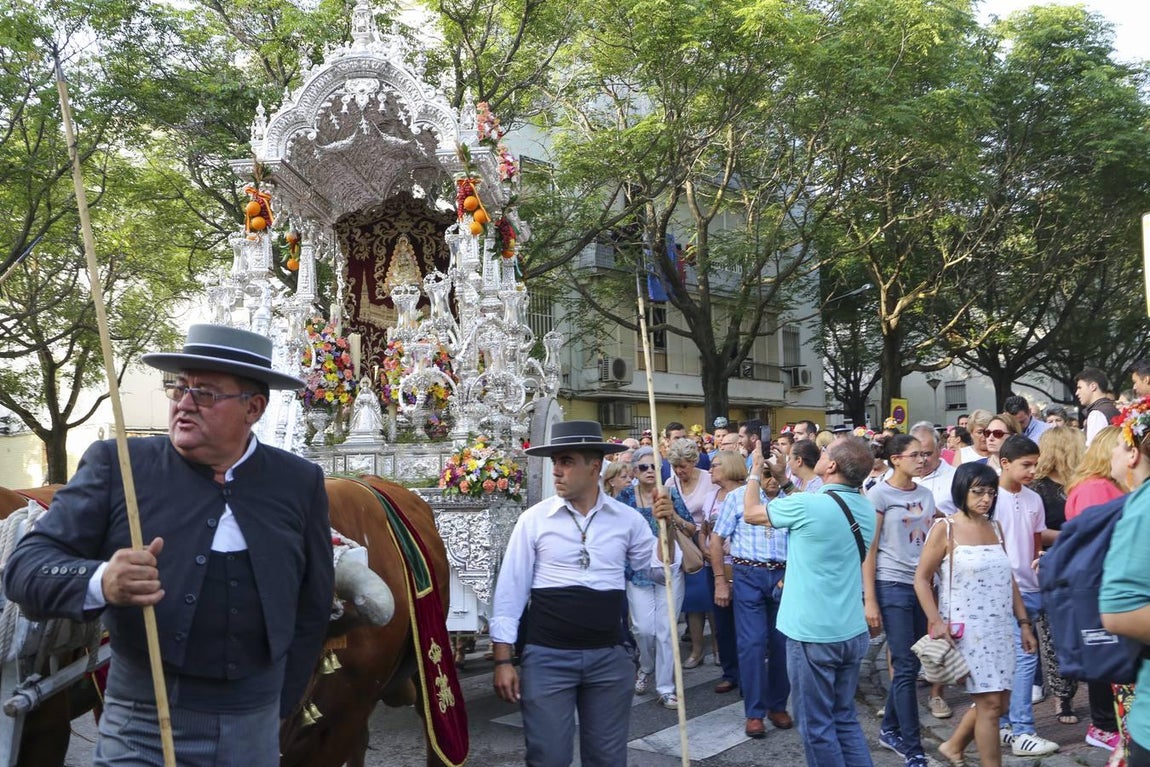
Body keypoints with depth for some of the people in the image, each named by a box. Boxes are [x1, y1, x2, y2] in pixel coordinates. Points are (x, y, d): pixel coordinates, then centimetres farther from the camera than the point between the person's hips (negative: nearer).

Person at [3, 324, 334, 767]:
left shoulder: (300, 483, -2)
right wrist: (100, 583, -28)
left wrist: (278, 706, 7)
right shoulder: (115, 465, -5)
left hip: (254, 730, 2)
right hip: (141, 727, -1)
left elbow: (312, 607, 7)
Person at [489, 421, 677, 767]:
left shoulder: (628, 519, 0)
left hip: (609, 656, 2)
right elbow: (510, 591, -3)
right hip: (546, 656, -2)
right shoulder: (534, 519, -5)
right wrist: (503, 660, -5)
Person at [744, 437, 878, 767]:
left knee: (816, 725, 7)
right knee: (845, 718, 19)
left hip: (813, 633, -7)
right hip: (853, 632, 7)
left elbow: (751, 513, -1)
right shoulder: (866, 508, 3)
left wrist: (755, 470, 12)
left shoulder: (807, 504, -18)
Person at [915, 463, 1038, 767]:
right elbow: (921, 579, -7)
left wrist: (1024, 622, 11)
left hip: (999, 626, 6)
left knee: (999, 701, 12)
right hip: (967, 628, -6)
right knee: (990, 703, -4)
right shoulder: (945, 529, -8)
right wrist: (936, 622, -16)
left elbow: (1009, 579, 14)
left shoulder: (995, 527, 9)